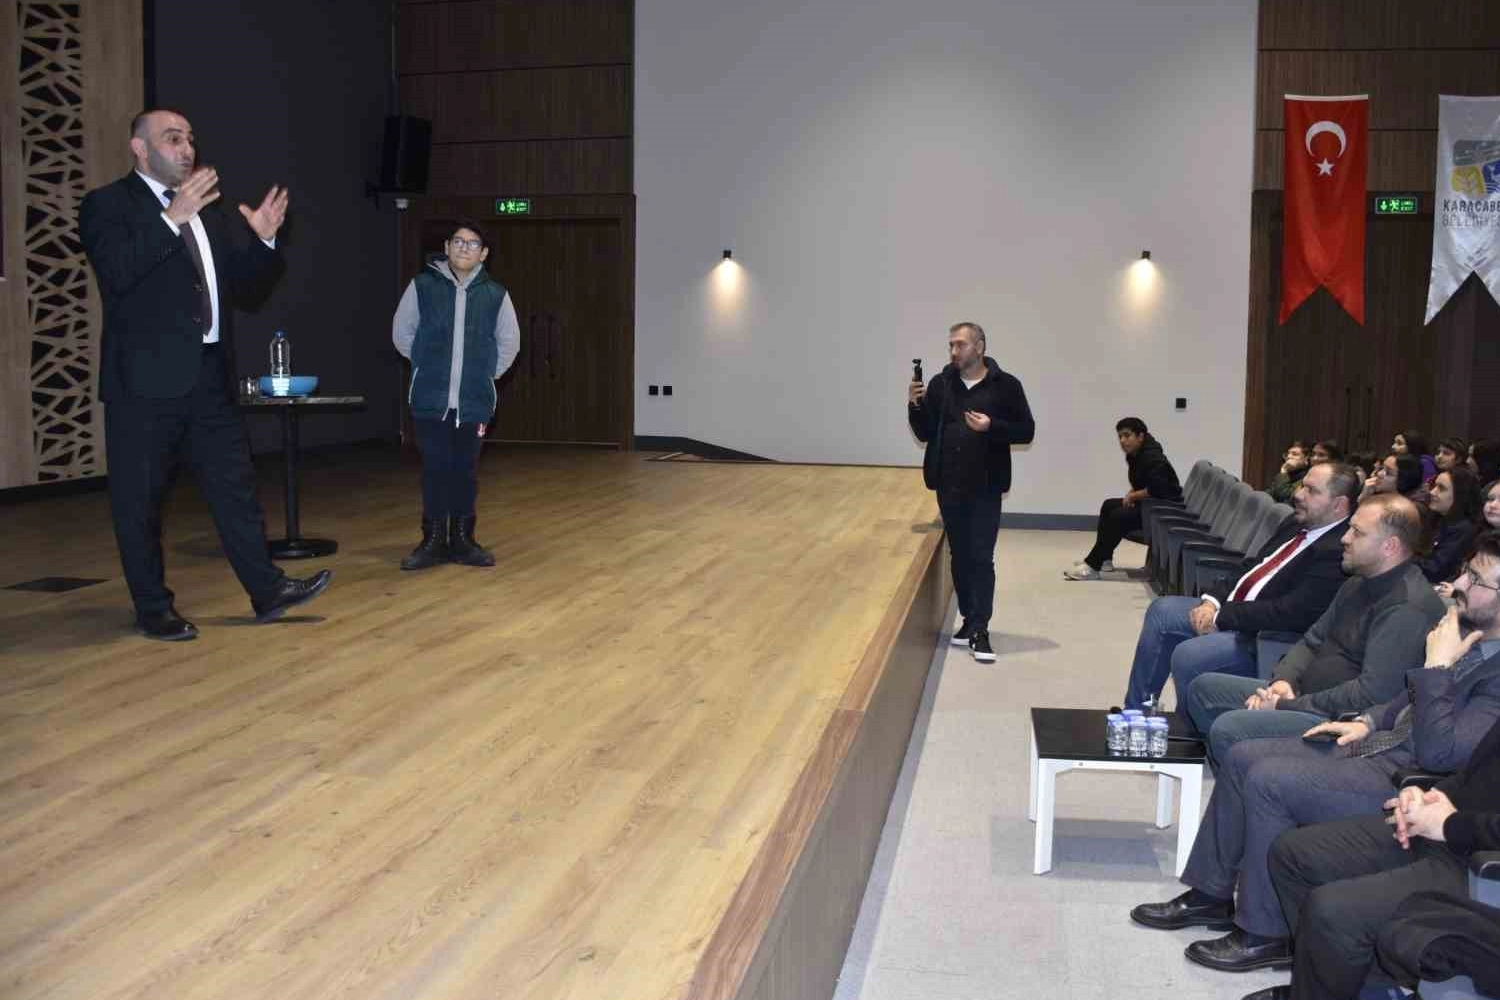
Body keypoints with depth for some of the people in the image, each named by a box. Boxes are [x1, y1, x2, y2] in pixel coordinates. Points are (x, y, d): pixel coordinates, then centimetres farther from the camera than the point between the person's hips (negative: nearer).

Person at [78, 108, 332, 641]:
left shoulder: (210, 212, 15)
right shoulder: (107, 204, -4)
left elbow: (245, 287, 14)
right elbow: (116, 272, -21)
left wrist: (262, 241, -4)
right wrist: (172, 218, -26)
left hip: (208, 374, 6)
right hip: (146, 378, -6)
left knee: (235, 486, 8)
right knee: (139, 498, 3)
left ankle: (267, 590, 14)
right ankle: (153, 609, 14)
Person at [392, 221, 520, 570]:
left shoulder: (495, 294, 1)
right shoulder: (422, 286, -2)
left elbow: (509, 342, 14)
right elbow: (402, 333, 9)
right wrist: (428, 367, 11)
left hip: (475, 400, 1)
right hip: (430, 399, -1)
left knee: (466, 472, 7)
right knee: (435, 470, 2)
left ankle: (462, 539, 17)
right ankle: (433, 540, 12)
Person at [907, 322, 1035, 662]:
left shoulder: (1005, 385, -5)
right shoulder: (940, 384, 5)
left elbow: (1026, 431, -3)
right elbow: (925, 434, 7)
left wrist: (992, 426, -18)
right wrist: (916, 405, -10)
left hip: (985, 487, -4)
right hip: (948, 486, 4)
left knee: (981, 557, -4)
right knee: (959, 556, 11)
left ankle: (980, 630, -1)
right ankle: (969, 619, 23)